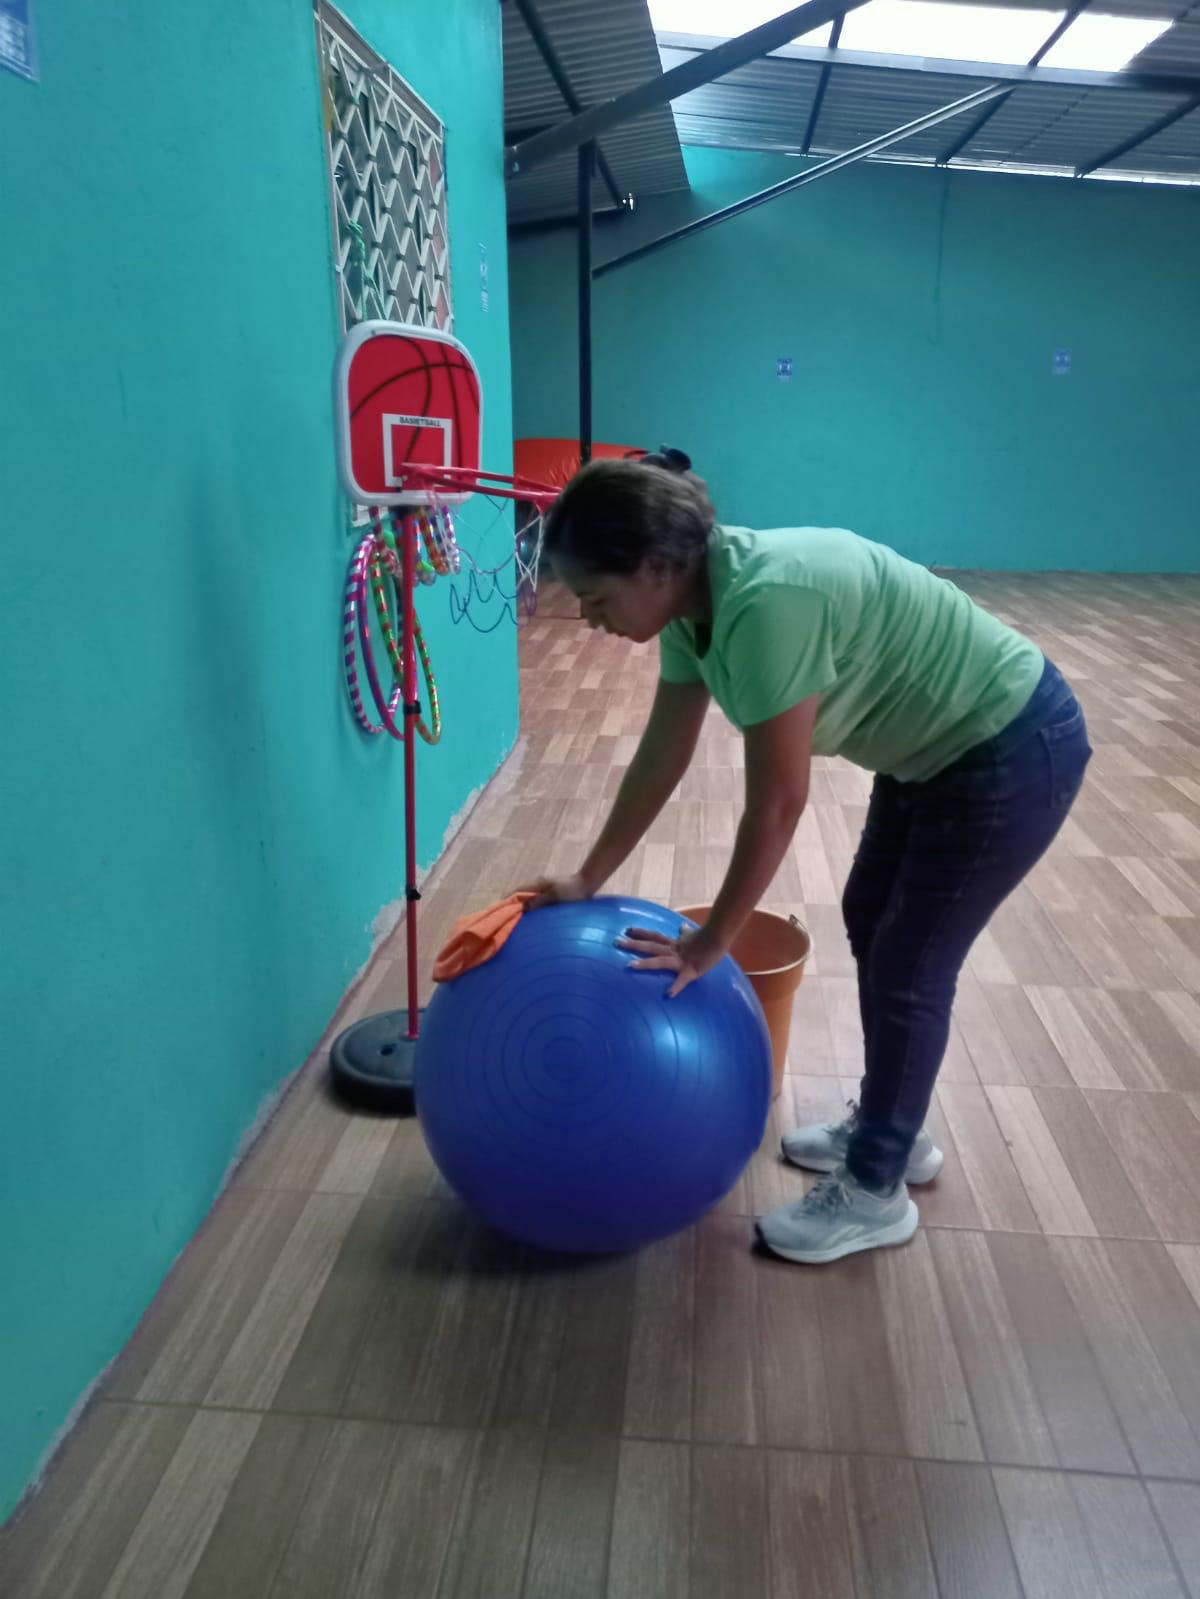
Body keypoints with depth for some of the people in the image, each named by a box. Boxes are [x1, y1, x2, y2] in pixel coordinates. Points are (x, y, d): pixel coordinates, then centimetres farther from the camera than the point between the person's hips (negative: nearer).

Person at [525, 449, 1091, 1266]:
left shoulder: (765, 603, -34)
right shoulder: (694, 599, -7)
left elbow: (778, 804, -28)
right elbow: (662, 754, 2)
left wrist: (710, 944, -16)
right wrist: (588, 879, 7)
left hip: (1014, 750, -9)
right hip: (936, 745, 9)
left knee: (910, 963, 1)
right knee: (871, 923, 18)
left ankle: (875, 1192, 20)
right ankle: (889, 1129, 37)